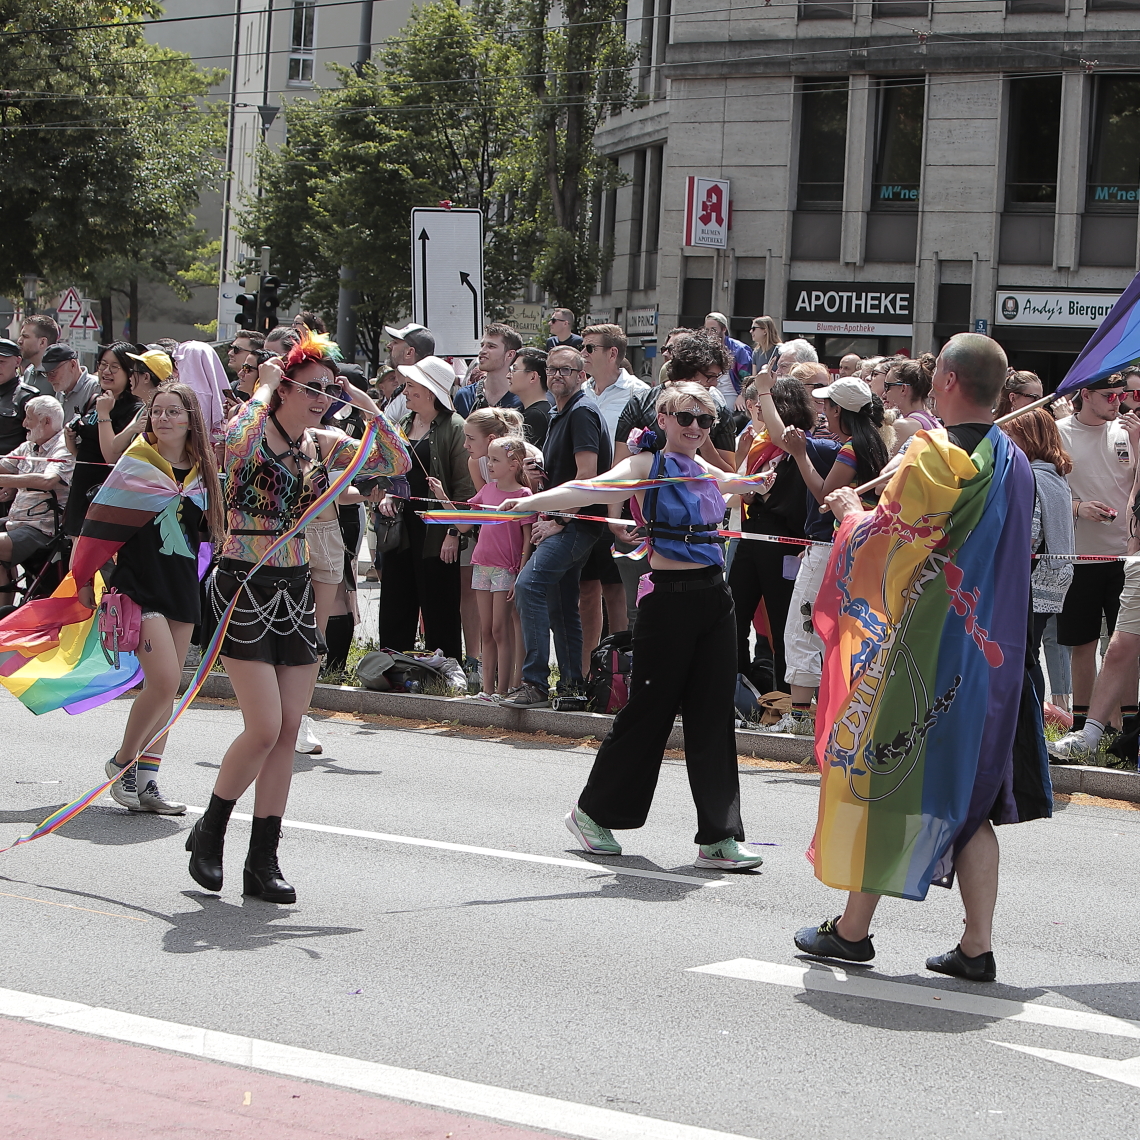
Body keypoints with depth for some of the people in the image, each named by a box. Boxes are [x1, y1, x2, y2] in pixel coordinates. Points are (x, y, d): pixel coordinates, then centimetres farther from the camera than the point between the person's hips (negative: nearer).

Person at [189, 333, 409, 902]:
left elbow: (396, 461, 4)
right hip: (243, 586, -6)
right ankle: (209, 831, 10)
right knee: (264, 727, -12)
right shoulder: (253, 434, -9)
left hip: (296, 590, 6)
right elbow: (234, 441, -34)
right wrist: (263, 389, -20)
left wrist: (363, 403, -3)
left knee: (288, 730, 2)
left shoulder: (323, 446, 9)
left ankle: (263, 860, 9)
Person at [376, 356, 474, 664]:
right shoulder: (405, 424, 14)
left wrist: (453, 532, -16)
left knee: (438, 609, -1)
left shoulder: (454, 427, -9)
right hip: (402, 526, 7)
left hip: (435, 532, -7)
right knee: (395, 606, 9)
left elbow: (464, 485, -12)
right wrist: (387, 494, 5)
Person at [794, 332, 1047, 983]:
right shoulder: (1015, 463, 7)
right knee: (970, 793, 10)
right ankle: (978, 946, 7)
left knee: (883, 771, 6)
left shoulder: (935, 454, -16)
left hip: (922, 650, -7)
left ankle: (855, 928, 13)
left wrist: (851, 512, 8)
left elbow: (883, 543, -13)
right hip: (989, 655, 7)